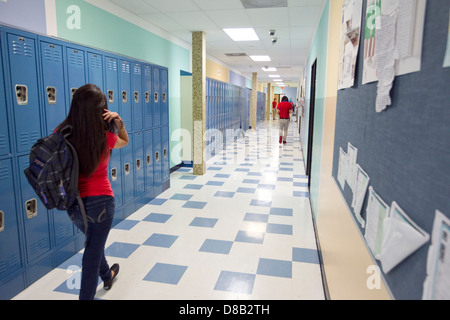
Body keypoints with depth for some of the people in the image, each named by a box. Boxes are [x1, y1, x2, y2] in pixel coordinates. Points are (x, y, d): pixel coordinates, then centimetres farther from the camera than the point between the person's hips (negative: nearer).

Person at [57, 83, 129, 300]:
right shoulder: (105, 138, -18)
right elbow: (125, 141, 4)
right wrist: (118, 122, -13)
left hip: (73, 203, 5)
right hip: (99, 201, -5)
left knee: (93, 242, 30)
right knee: (93, 251, 11)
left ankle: (107, 275, 55)